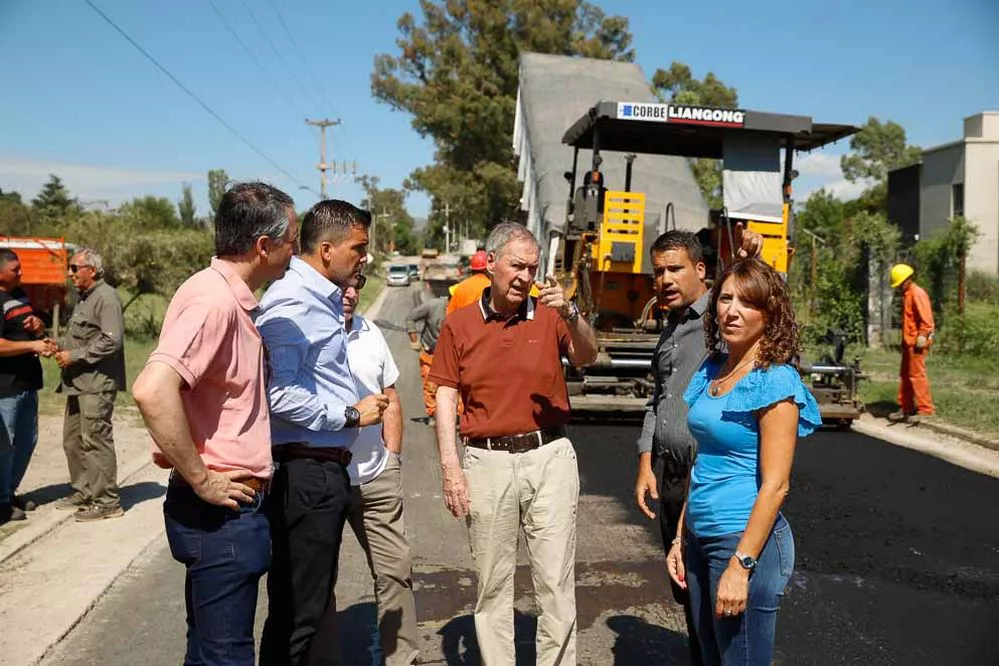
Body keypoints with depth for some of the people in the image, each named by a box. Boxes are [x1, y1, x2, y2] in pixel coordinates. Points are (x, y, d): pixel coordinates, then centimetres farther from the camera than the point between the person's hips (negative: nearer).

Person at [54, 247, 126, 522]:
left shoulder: (106, 297, -12)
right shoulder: (85, 298, 19)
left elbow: (111, 341, -21)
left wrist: (74, 355, -16)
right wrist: (60, 345, 8)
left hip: (97, 383, -10)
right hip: (79, 382, 10)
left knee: (95, 440, -7)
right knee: (72, 439, 15)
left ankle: (107, 501, 1)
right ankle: (83, 492, 28)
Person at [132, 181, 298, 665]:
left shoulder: (233, 299, 12)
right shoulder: (213, 299, -20)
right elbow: (152, 390, -33)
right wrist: (201, 481, -24)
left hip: (231, 509, 10)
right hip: (221, 512, -10)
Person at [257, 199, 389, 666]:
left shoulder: (324, 301, 14)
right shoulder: (290, 303, -17)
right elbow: (277, 394, -28)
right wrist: (351, 415, -18)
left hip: (326, 468, 10)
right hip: (304, 470, -10)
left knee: (315, 598, 21)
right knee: (300, 611, 2)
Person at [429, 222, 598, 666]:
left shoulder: (548, 316, 3)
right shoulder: (459, 324, 4)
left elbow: (587, 356, -12)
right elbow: (445, 397, 2)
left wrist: (570, 314, -30)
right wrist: (450, 467, -5)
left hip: (549, 458, 0)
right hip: (487, 463, 1)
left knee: (556, 580, 6)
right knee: (492, 582, 12)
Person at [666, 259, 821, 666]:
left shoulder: (775, 381, -14)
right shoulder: (712, 370, 8)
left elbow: (775, 485, -17)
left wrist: (741, 565, -19)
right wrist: (681, 538, 13)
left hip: (747, 540, -7)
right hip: (700, 540, 8)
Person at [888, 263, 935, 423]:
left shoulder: (917, 293, -12)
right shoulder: (907, 294, 16)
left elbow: (926, 318, -19)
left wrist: (922, 337, -22)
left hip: (917, 342, -10)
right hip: (908, 342, 10)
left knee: (917, 375, -8)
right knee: (905, 376, 13)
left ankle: (925, 410, -3)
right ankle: (905, 409, 19)